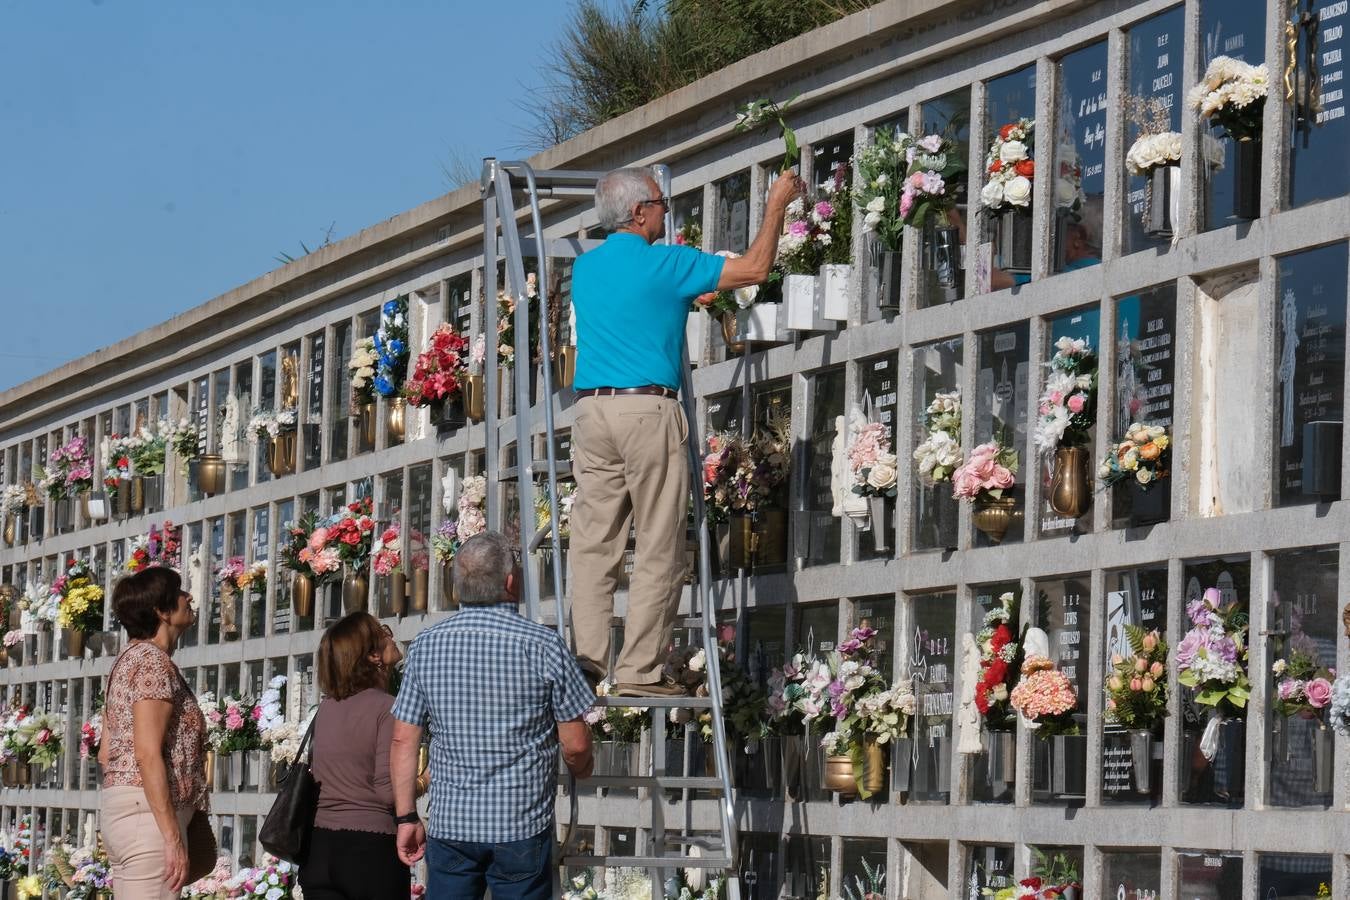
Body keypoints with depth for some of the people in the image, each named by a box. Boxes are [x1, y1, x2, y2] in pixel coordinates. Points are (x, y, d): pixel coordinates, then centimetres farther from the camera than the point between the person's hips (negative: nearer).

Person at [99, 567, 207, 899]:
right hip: (150, 812, -10)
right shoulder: (153, 661, -10)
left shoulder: (128, 659, 19)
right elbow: (148, 754, -19)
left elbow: (106, 752, 21)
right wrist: (174, 838, -21)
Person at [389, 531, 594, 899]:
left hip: (450, 824, 2)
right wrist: (580, 768, 19)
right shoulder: (544, 646, -9)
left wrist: (406, 817, 10)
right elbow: (575, 744, -4)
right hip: (523, 827, -2)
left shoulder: (425, 646, 0)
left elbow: (404, 740, 2)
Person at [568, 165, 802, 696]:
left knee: (593, 542, 4)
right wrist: (777, 205, 14)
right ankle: (638, 669, -6)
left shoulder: (584, 268, 15)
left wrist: (685, 298, 46)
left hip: (590, 410, 6)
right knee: (658, 548, -2)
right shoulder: (665, 265, -3)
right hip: (648, 409, -6)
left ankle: (588, 656, -4)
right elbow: (754, 270, 2)